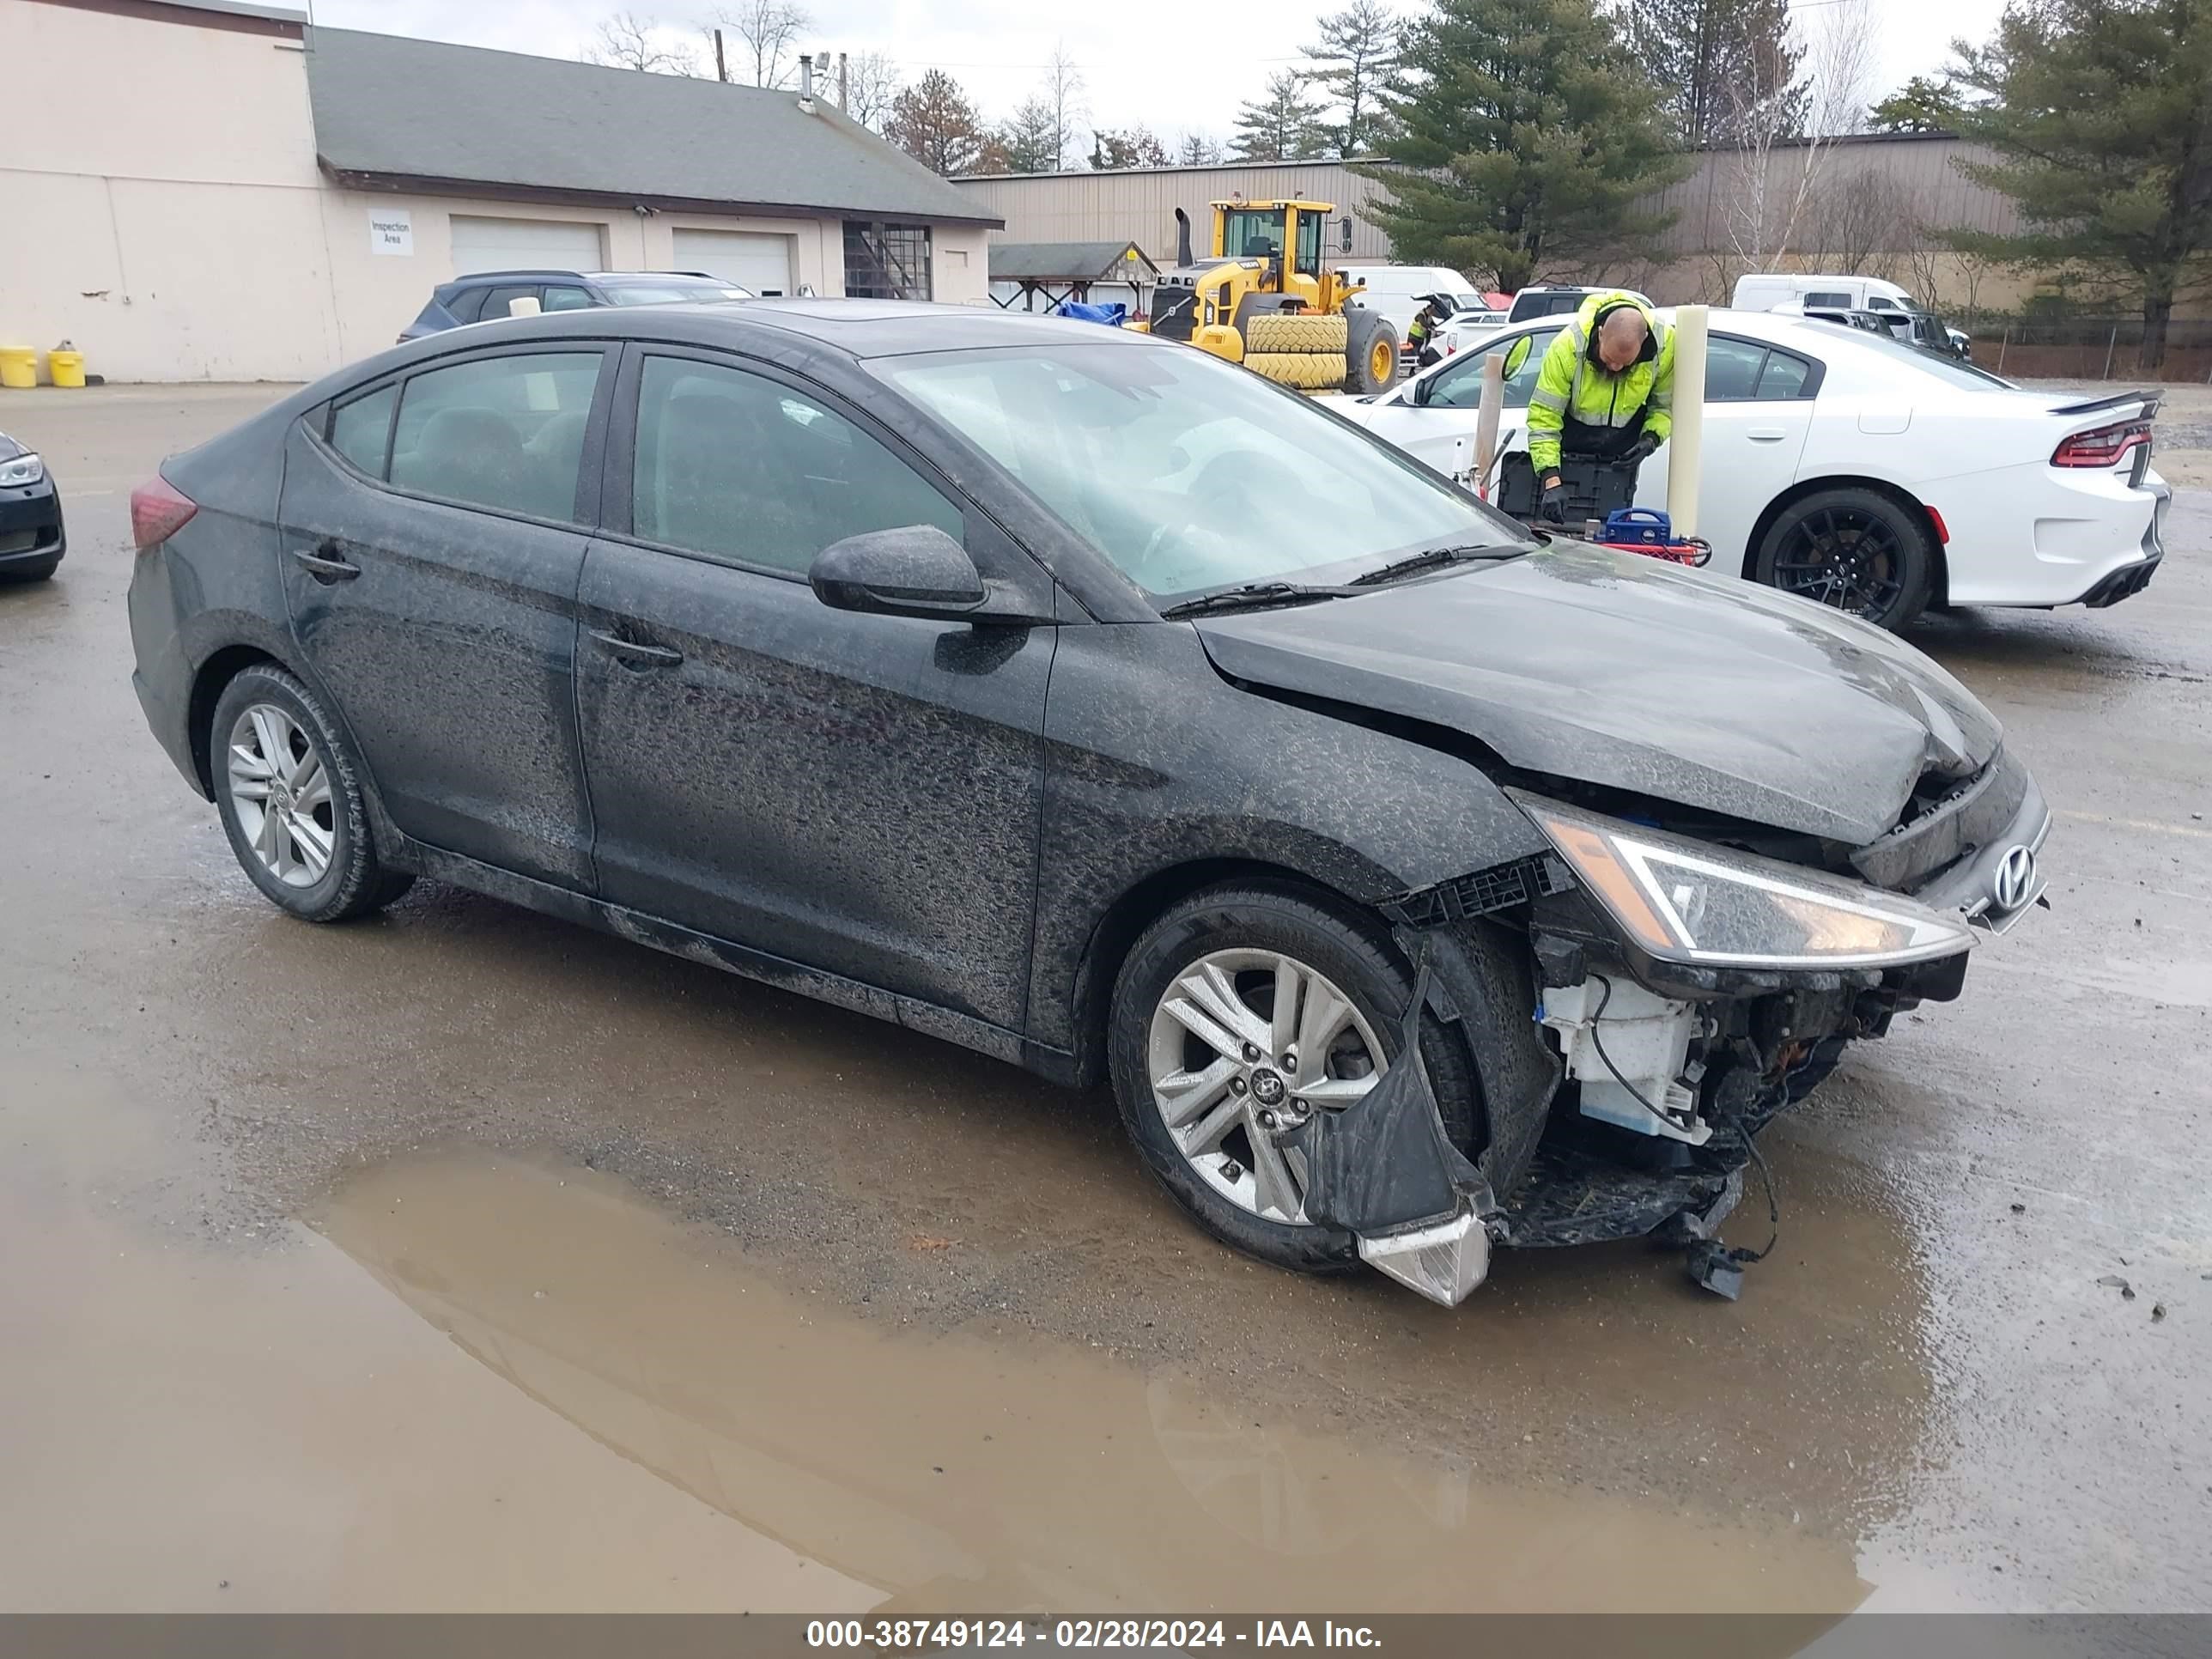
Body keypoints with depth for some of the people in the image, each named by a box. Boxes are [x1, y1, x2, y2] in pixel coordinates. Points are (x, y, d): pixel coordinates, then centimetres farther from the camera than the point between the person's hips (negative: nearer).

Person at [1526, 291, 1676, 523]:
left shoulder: (1666, 344, -20)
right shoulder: (1569, 345, -29)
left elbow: (1665, 405, -2)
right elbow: (1543, 416, -27)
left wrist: (1650, 440, -23)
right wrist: (1551, 481, -36)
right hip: (1569, 451, -2)